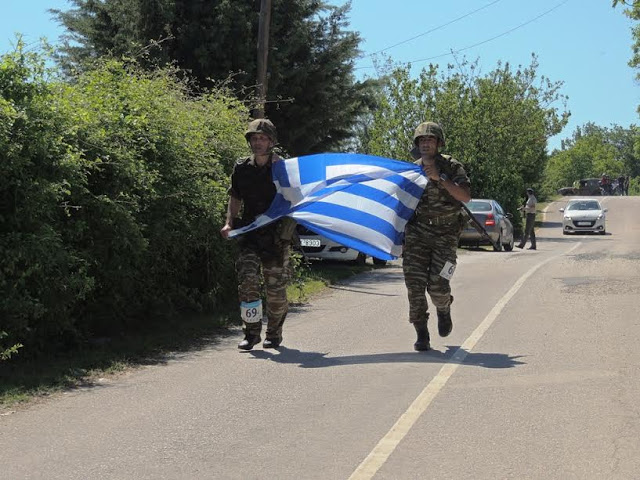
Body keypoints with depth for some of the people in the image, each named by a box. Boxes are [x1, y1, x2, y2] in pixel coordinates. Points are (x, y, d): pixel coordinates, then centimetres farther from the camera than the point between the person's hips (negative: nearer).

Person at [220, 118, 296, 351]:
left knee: (276, 288, 3)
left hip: (276, 235, -2)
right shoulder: (242, 168, 7)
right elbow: (235, 198, 18)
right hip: (249, 235, 2)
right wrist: (229, 222, 4)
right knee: (247, 281, -12)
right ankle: (251, 332, -2)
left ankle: (274, 334, 20)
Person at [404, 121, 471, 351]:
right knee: (415, 283, -9)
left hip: (445, 234, -3)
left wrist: (440, 178, -21)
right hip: (417, 232, 3)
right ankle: (421, 334, 1)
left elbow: (466, 196, -14)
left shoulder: (452, 167, -1)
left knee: (438, 285, -11)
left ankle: (444, 310, 25)